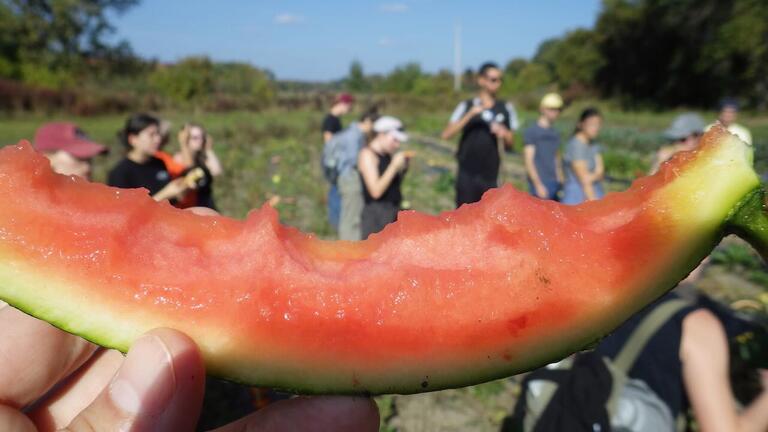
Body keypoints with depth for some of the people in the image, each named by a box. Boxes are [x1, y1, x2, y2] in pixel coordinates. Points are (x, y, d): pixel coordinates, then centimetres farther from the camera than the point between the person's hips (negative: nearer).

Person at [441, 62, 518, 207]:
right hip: (467, 173, -2)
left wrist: (503, 133, -11)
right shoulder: (466, 106, 1)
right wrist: (470, 114, -17)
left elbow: (510, 143, 11)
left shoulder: (506, 108, 7)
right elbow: (446, 134, -10)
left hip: (491, 175, 2)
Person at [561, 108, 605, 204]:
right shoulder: (575, 145, -14)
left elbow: (600, 172, 3)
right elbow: (584, 180, -17)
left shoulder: (594, 145, 10)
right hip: (577, 197, -8)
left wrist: (592, 177, -21)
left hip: (594, 193, 8)